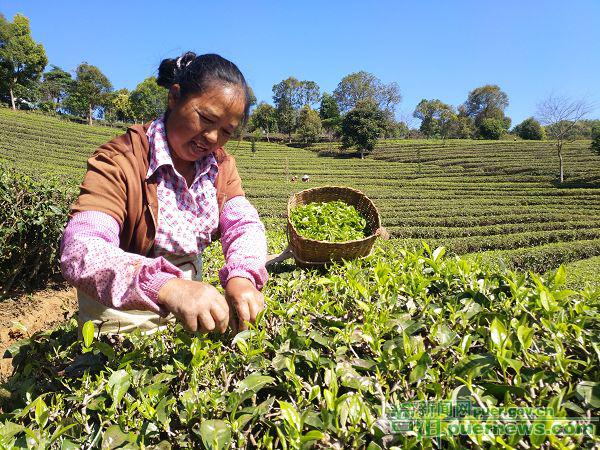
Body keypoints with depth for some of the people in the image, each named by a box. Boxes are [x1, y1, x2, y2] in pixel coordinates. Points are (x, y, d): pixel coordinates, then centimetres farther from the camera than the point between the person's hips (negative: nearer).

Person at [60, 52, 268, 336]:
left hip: (189, 310, 5)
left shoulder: (221, 166, 2)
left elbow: (245, 225, -8)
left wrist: (241, 276, -31)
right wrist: (166, 287, -49)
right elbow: (80, 251, -31)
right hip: (121, 316, -4)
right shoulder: (119, 163, -19)